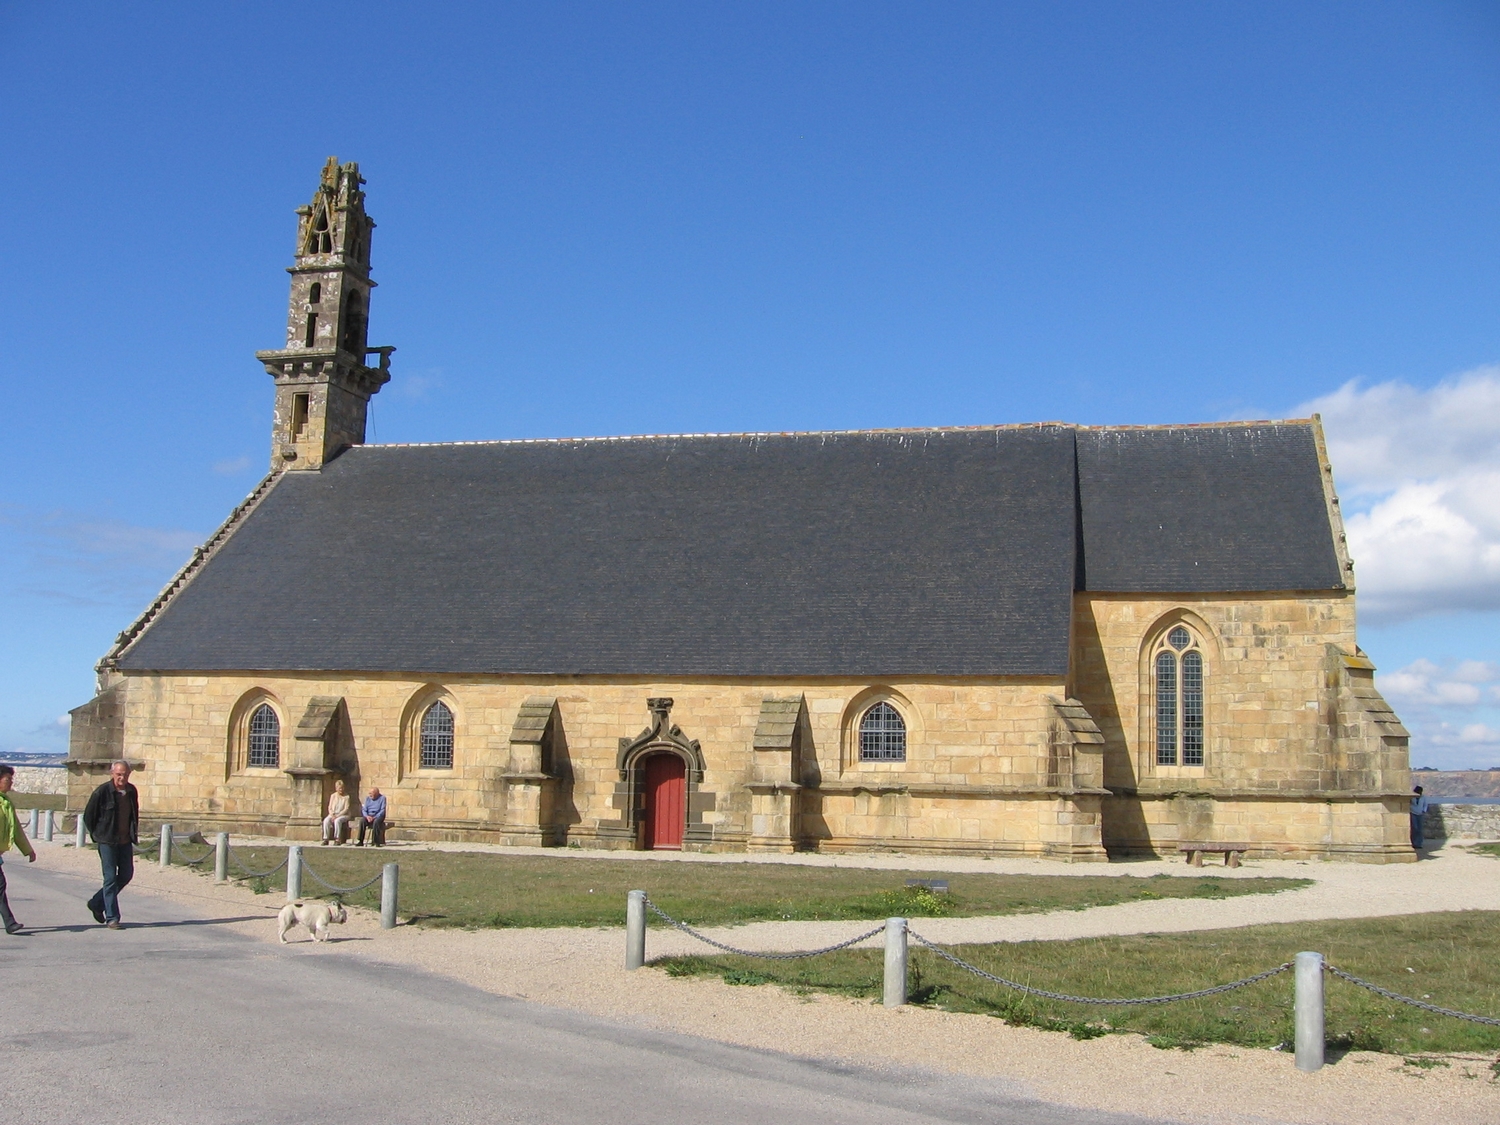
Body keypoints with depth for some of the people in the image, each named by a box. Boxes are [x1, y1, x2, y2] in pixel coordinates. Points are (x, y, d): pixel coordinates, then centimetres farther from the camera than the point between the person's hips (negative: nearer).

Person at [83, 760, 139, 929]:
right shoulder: (102, 792, -11)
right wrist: (97, 835, 1)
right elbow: (88, 816, -2)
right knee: (111, 878, -5)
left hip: (125, 841, 6)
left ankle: (97, 903, 27)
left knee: (126, 875, 8)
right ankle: (112, 918, 1)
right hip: (107, 842, -6)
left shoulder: (132, 792, 5)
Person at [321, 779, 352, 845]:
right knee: (326, 820, -29)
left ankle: (337, 839, -34)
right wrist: (332, 815, -13)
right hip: (333, 814, 3)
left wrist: (337, 816, -18)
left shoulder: (346, 797, 0)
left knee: (337, 820, -37)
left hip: (343, 815, -3)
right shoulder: (333, 796, 10)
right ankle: (326, 839, -28)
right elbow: (330, 808, 6)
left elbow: (346, 809, -7)